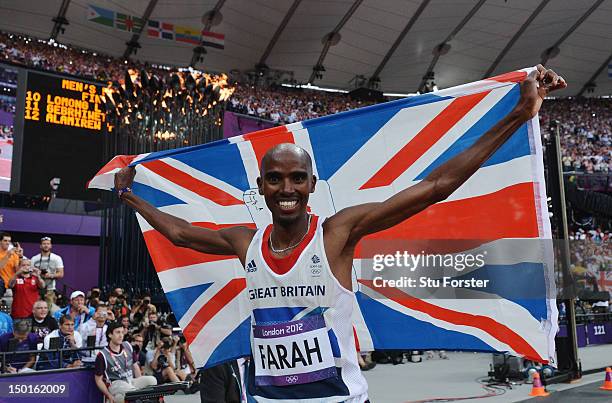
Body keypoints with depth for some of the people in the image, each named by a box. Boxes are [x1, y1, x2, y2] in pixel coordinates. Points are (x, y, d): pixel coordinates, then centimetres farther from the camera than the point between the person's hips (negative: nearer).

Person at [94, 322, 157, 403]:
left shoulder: (127, 346, 9)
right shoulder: (102, 355, -7)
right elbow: (99, 379, -2)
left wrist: (141, 384, 4)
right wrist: (109, 395, -14)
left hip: (132, 381, 5)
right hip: (115, 384, -5)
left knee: (152, 380, -24)